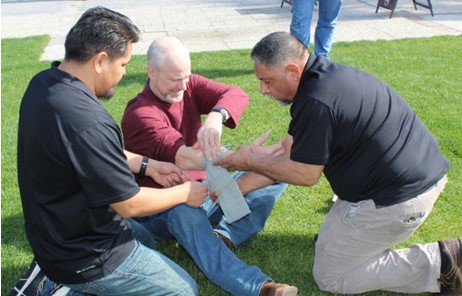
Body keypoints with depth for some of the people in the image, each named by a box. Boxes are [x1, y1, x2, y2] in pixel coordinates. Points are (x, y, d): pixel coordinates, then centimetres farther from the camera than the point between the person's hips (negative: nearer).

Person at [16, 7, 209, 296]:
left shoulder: (44, 84, -5)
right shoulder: (86, 122, -35)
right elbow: (130, 204, -23)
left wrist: (147, 165, 8)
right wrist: (185, 193, -7)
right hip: (84, 256, -9)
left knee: (144, 237, 33)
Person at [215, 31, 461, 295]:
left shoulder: (316, 102, -24)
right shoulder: (328, 73, 9)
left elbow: (305, 175, -12)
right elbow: (290, 152, 12)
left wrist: (251, 162, 1)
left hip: (398, 198, -10)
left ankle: (438, 264, 0)